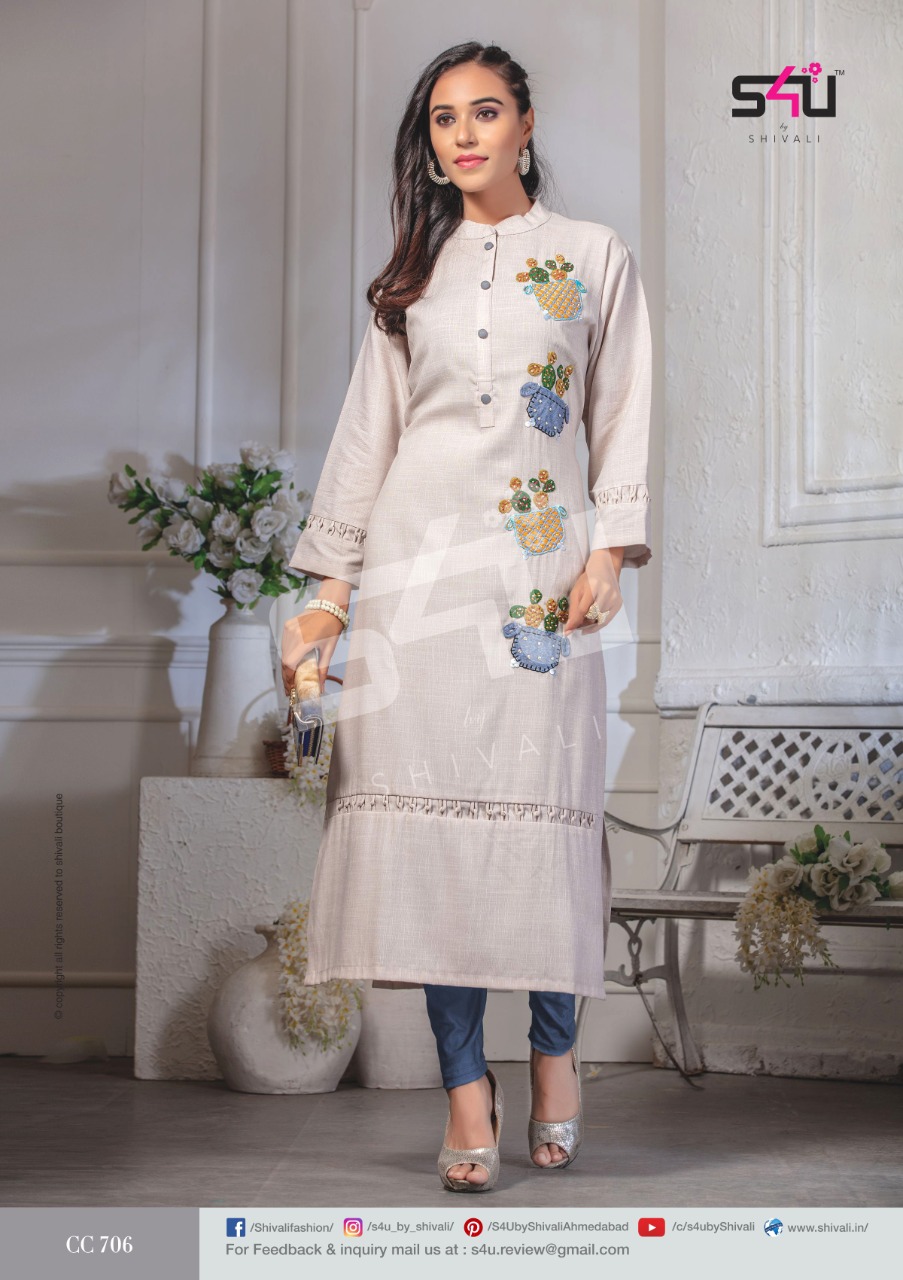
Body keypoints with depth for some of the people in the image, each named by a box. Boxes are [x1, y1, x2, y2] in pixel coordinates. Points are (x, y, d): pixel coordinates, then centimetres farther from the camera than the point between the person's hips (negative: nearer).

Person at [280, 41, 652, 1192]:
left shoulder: (595, 257, 11)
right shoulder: (412, 275, 16)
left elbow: (624, 419, 9)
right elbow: (368, 433, 14)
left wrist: (609, 551, -5)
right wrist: (327, 592, 9)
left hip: (540, 566, -1)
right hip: (417, 561, 2)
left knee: (538, 805, -7)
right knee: (428, 805, -7)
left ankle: (553, 1053, 12)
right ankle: (464, 1088, -4)